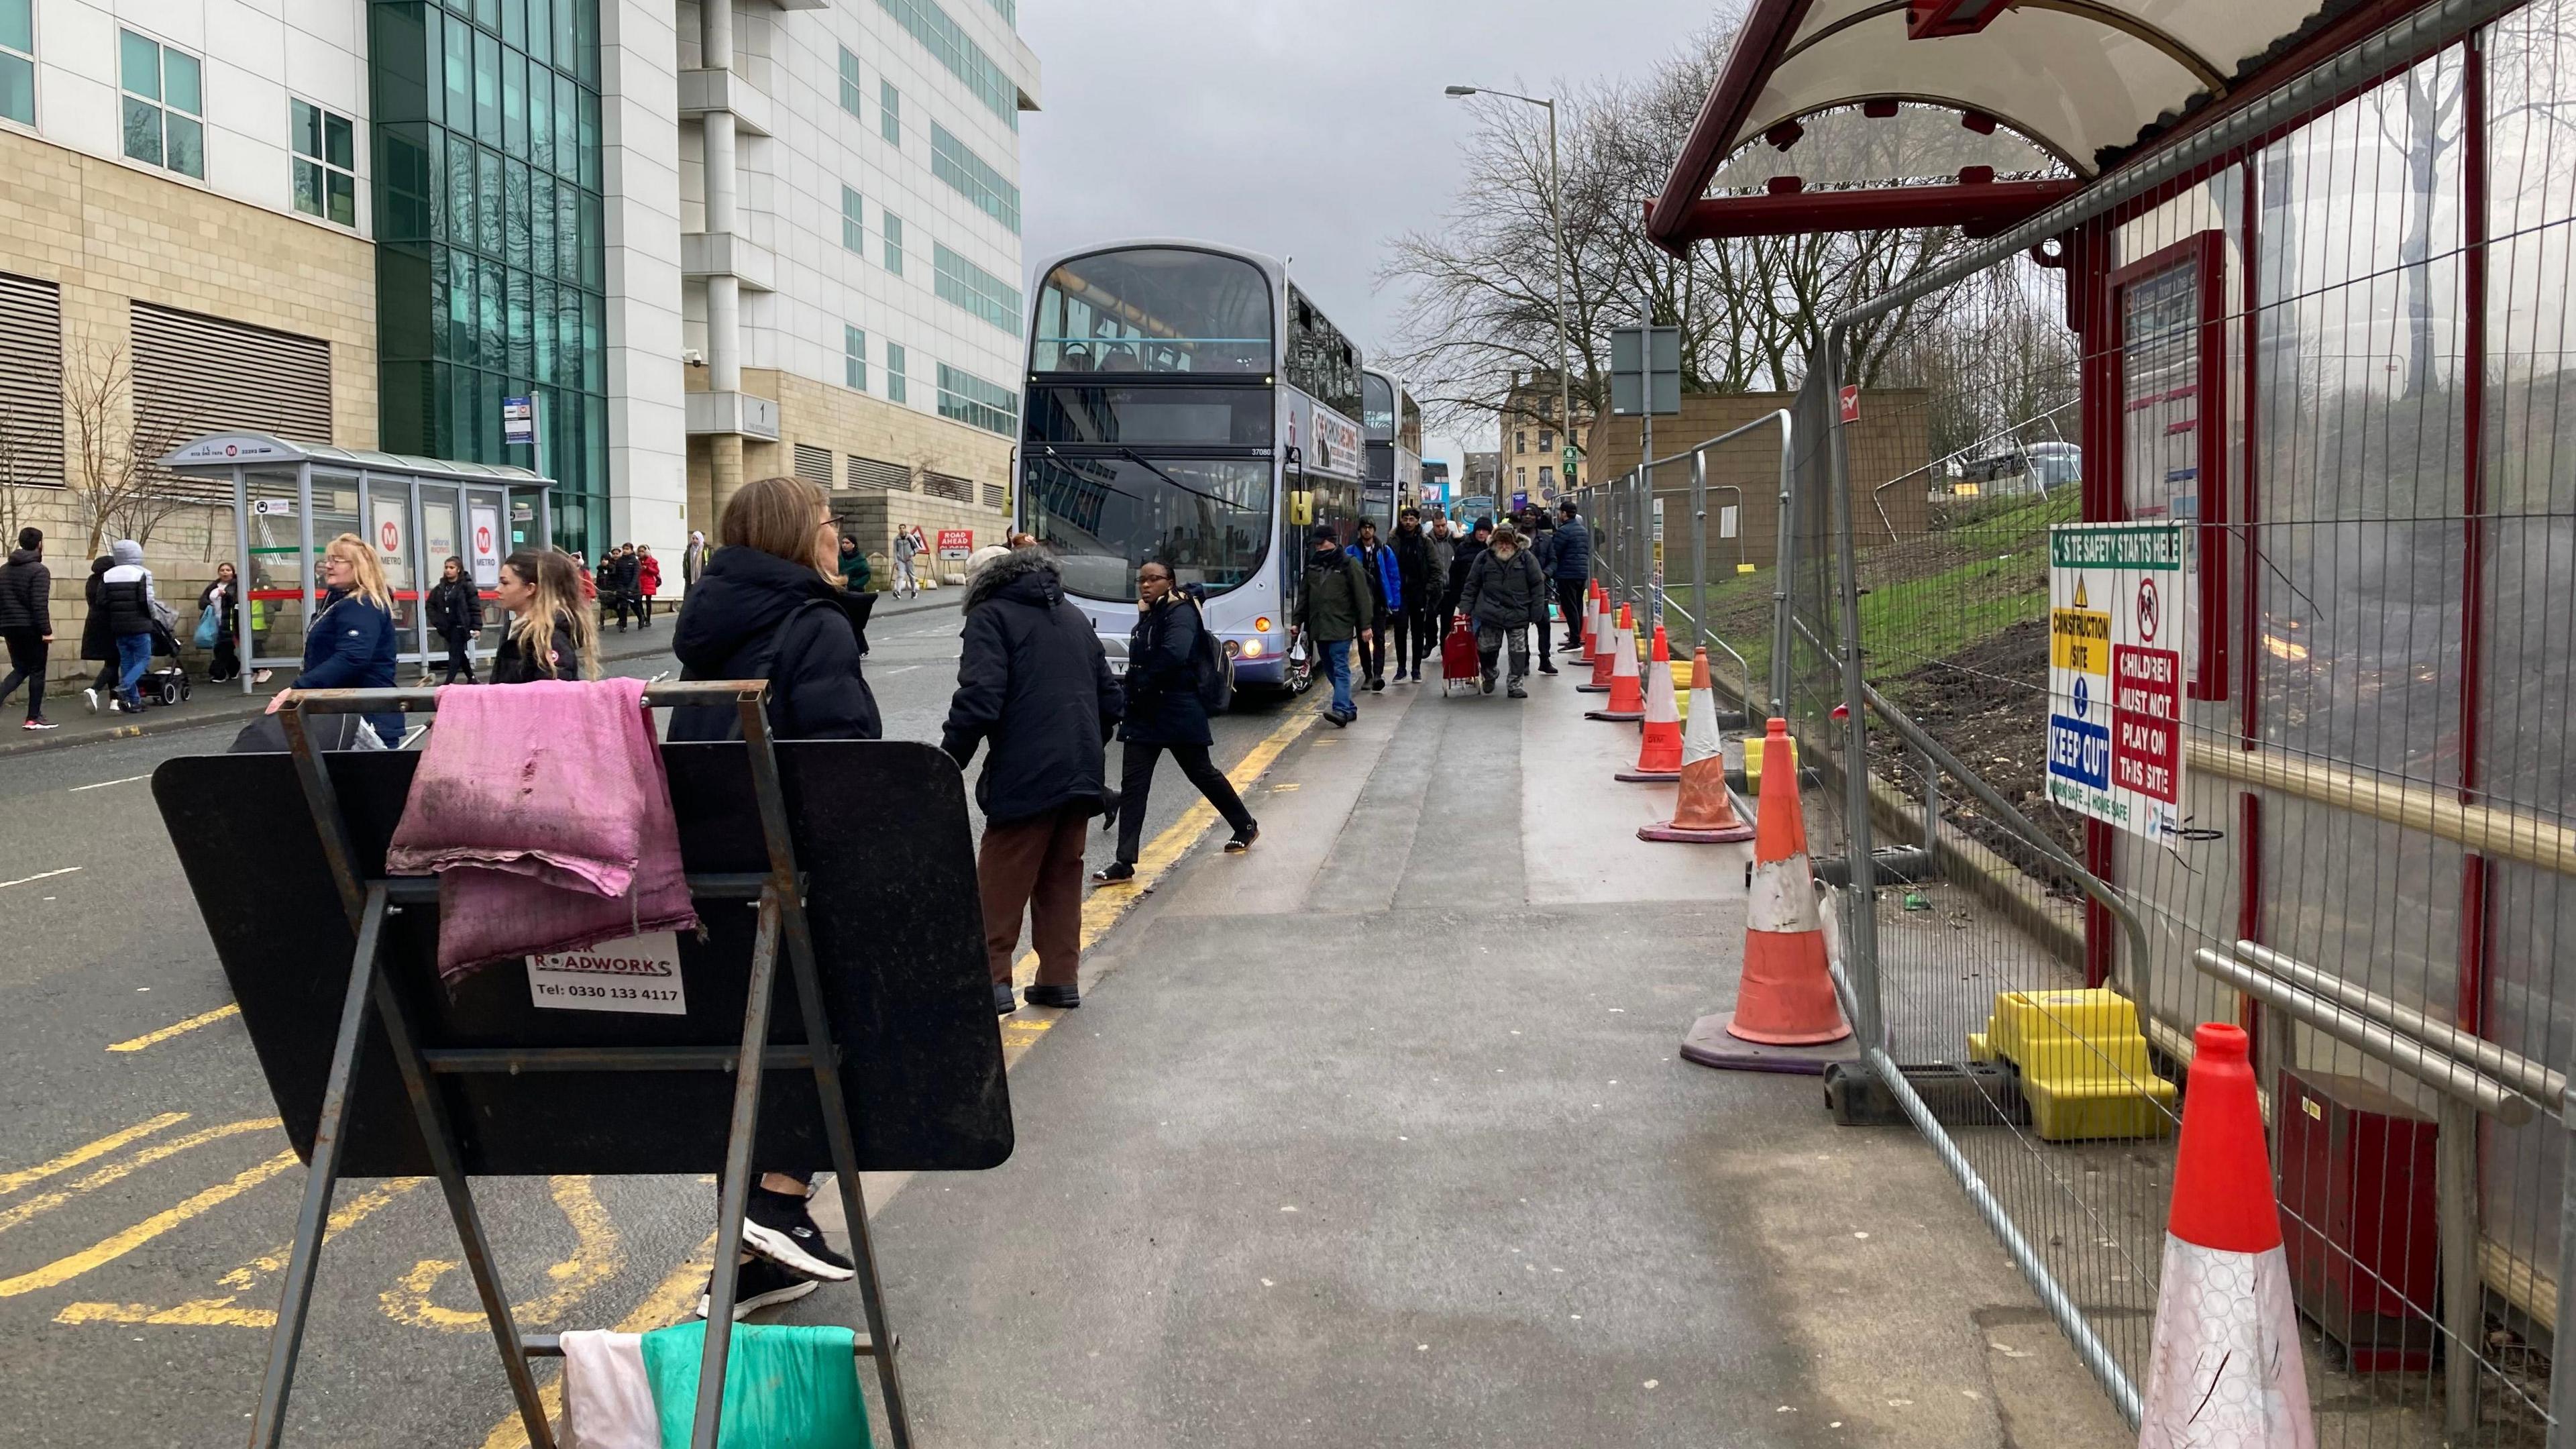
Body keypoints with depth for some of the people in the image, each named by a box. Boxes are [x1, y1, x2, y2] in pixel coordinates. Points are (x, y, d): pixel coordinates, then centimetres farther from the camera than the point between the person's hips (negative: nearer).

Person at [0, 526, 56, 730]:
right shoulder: (39, 571, -11)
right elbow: (40, 604, -18)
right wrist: (47, 631, -17)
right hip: (31, 628, -7)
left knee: (20, 669, 16)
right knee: (37, 671, 3)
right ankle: (34, 718, 5)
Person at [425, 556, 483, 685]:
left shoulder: (467, 586, -7)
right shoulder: (440, 588, 8)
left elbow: (475, 608, -11)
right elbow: (431, 605, 13)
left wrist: (476, 627, -17)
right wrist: (436, 622, -2)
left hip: (460, 626, -6)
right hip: (447, 627, 6)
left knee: (455, 654, -9)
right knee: (460, 653, 15)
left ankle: (449, 682, -12)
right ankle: (471, 678, 28)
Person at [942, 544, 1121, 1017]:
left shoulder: (991, 617, -2)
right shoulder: (1074, 618, 19)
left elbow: (979, 700, -16)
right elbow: (1111, 698, 19)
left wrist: (947, 764, -8)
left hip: (1025, 777, -6)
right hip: (1082, 777, 7)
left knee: (1002, 881, 1)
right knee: (1061, 875, 14)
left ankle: (992, 979, 1)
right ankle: (1060, 978, 15)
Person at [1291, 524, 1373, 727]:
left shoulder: (1348, 564, -3)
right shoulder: (1312, 564, 14)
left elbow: (1362, 596, -5)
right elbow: (1304, 595, 21)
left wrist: (1366, 625, -10)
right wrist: (1297, 621, 15)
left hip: (1340, 627, -6)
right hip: (1318, 627, 6)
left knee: (1340, 668, -14)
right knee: (1330, 670, 9)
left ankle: (1341, 710, -23)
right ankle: (1349, 708, 19)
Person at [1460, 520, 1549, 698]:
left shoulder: (1526, 558, 0)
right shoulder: (1484, 558, 4)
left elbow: (1538, 584, 2)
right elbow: (1472, 585, 9)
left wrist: (1537, 611, -3)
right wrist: (1466, 608, 3)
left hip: (1518, 614, -1)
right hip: (1489, 613, 1)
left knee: (1518, 650, 2)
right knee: (1486, 648, 4)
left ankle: (1515, 685, 12)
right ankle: (1488, 676, 31)